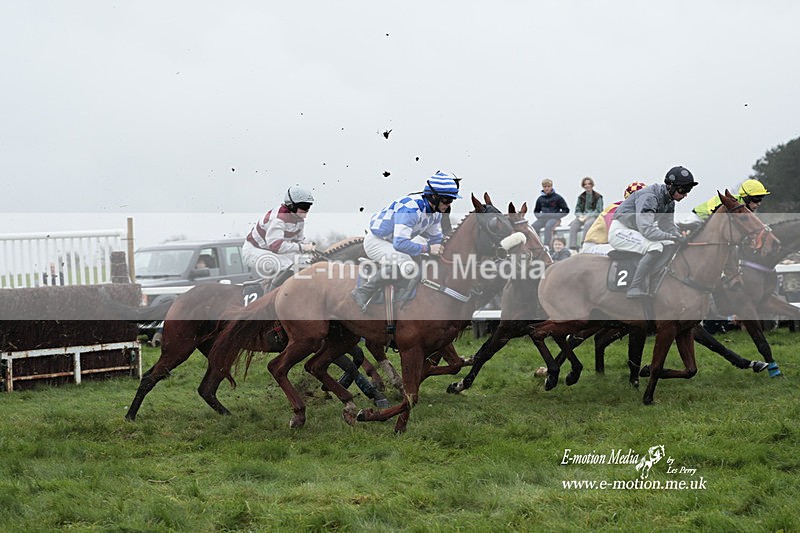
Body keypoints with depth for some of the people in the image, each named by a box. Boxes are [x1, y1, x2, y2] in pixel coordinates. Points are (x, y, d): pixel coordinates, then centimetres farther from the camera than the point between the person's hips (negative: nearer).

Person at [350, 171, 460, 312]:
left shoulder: (435, 211, -1)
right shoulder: (410, 208, -31)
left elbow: (435, 239, 16)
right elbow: (400, 243, -38)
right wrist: (427, 249, -29)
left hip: (394, 241, 10)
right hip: (375, 241, -10)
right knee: (406, 266, -33)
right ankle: (362, 293, -24)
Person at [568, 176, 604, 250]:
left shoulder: (598, 197, 4)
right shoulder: (581, 197, 18)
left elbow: (599, 211, -3)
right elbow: (577, 210, 17)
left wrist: (587, 216, -14)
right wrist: (580, 215, -7)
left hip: (593, 217, -4)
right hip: (582, 216, 4)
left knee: (587, 224, -38)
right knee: (573, 225, -28)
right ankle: (573, 245, -37)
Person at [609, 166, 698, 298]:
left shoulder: (669, 201, 3)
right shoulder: (648, 197, -27)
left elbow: (668, 226, 8)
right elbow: (646, 230, -35)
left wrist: (684, 238, -11)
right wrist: (673, 237, -35)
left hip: (636, 231, 10)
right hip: (620, 231, -10)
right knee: (655, 247, -30)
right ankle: (635, 289, -31)